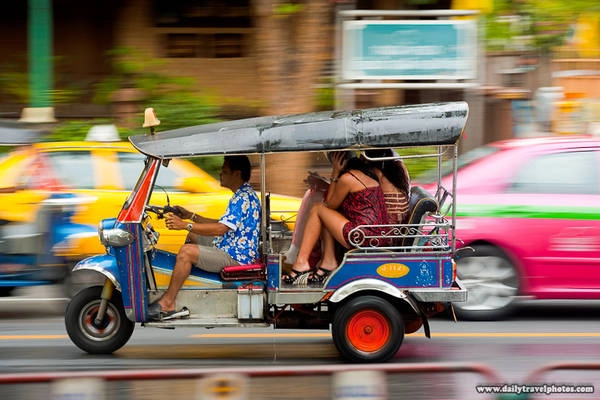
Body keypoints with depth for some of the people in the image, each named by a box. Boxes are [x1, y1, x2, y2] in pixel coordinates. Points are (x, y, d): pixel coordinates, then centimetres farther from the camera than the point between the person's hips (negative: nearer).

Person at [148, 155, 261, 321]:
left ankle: (167, 303, -15)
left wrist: (184, 225, -22)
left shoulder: (243, 198, -18)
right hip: (233, 252, 12)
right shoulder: (243, 195, 17)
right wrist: (191, 216, 15)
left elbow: (220, 229, -25)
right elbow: (223, 224, 21)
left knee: (186, 251, -21)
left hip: (235, 257, -12)